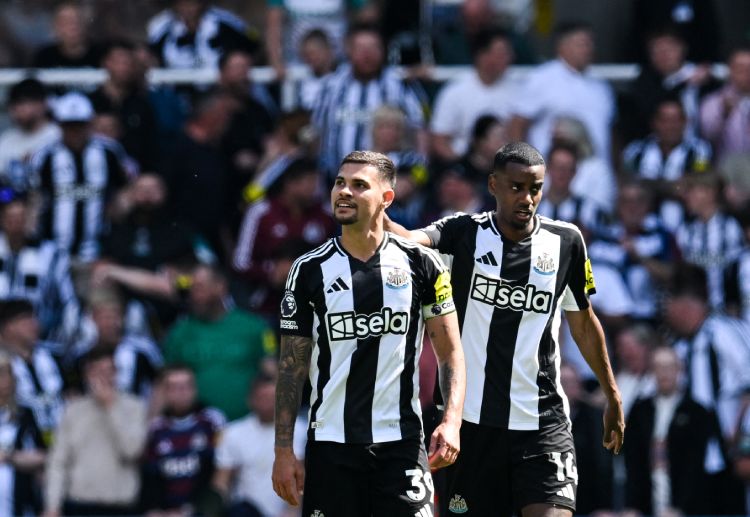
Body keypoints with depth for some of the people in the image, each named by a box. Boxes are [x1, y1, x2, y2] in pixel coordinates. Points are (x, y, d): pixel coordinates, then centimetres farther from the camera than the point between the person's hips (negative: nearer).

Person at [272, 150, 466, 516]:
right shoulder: (310, 270, 4)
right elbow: (291, 366, 6)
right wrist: (283, 450, -1)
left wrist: (451, 421, -10)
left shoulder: (419, 263, 2)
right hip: (330, 442, 1)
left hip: (401, 441, -1)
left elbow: (450, 352, 5)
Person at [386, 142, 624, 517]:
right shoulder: (463, 233, -2)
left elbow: (583, 323, 16)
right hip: (473, 418, 0)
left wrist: (612, 395, 21)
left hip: (543, 420, 0)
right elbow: (410, 242, -23)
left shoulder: (565, 242, 3)